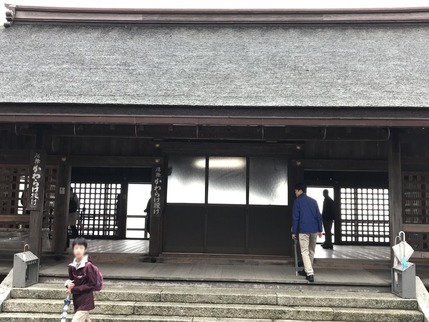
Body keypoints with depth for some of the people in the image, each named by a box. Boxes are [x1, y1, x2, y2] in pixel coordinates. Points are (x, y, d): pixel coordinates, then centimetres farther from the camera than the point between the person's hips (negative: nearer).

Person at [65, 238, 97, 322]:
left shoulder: (88, 266, -18)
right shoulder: (72, 266, 2)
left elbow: (92, 284, -17)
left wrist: (74, 289, -18)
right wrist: (69, 283, -8)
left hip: (85, 302, -7)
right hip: (77, 301, 7)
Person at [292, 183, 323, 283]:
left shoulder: (297, 201, 0)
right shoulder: (313, 201, 14)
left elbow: (295, 217, -4)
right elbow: (319, 216, 10)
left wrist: (294, 232, -1)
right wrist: (320, 230, 12)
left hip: (303, 230, -5)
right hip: (314, 230, 5)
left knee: (305, 252, -3)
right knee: (311, 251, 17)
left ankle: (310, 274, -15)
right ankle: (307, 270, 28)